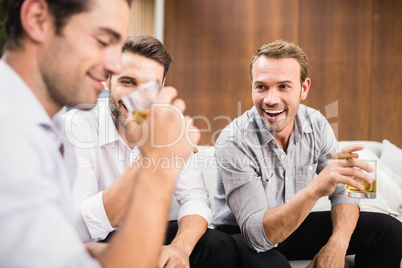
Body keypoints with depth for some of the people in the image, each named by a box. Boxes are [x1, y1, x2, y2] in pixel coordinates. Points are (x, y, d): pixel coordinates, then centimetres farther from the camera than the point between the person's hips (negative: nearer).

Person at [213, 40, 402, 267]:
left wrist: (338, 243, -21)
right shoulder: (234, 142, -26)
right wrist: (316, 188, -45)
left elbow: (343, 190, -2)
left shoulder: (315, 124, -10)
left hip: (295, 225, 5)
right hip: (244, 236, -5)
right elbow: (258, 233, -31)